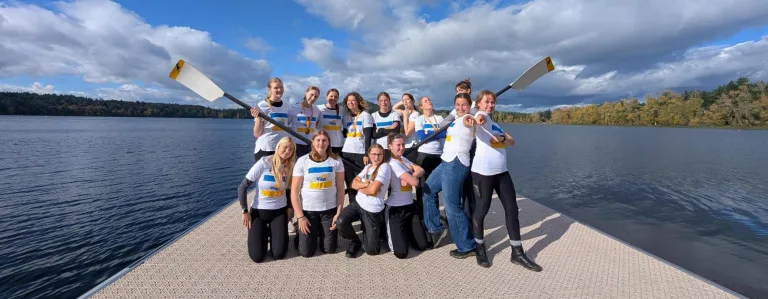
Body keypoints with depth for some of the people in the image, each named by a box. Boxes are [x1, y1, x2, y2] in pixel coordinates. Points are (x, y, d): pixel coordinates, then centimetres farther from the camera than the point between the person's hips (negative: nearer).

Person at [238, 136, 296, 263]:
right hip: (258, 211, -2)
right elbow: (242, 187, -12)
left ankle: (273, 232, 26)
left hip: (279, 211, 2)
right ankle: (263, 233, 24)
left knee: (279, 254, -5)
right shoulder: (263, 163, -17)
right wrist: (245, 211, -11)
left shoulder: (290, 166, -6)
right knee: (257, 256, -6)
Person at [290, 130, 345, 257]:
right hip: (308, 210, -1)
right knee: (306, 252, 2)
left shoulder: (336, 161, -3)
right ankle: (310, 233, 33)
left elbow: (340, 189, 0)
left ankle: (321, 232, 38)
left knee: (329, 249, 7)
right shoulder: (302, 161, -7)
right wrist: (300, 216, -9)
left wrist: (339, 213, -5)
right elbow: (294, 191, -5)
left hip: (330, 209, 1)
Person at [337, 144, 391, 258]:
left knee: (371, 250, 1)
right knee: (341, 222, -23)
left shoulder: (384, 167, -13)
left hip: (373, 210, -5)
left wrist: (360, 187, -4)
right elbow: (354, 183, 3)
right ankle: (355, 242, 8)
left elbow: (373, 190, -22)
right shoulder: (367, 166, 10)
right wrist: (366, 184, -16)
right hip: (358, 203, 5)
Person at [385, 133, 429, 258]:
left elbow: (421, 170, -1)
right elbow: (415, 182, -24)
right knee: (401, 252, -8)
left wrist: (409, 177, -18)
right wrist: (412, 176, -2)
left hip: (410, 206, 8)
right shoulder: (392, 163, -19)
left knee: (422, 245, 8)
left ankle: (404, 231, 32)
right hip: (395, 209, -8)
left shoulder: (404, 159, 9)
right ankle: (388, 231, 18)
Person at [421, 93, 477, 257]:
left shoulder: (467, 119, -11)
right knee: (428, 190, 19)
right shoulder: (455, 120, 16)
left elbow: (466, 121, -39)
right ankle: (435, 229, 30)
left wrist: (469, 119, -59)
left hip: (456, 164, -10)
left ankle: (467, 247, 9)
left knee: (452, 206, -7)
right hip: (446, 162, 10)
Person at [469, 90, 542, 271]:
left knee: (512, 209, 8)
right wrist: (476, 119, -53)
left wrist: (502, 138, -9)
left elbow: (512, 142, 13)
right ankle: (480, 247, 24)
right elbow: (480, 117, -30)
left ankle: (517, 253, 19)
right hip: (483, 173, -8)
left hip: (502, 172, 8)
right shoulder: (481, 116, -4)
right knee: (482, 210, 3)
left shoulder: (495, 124, 20)